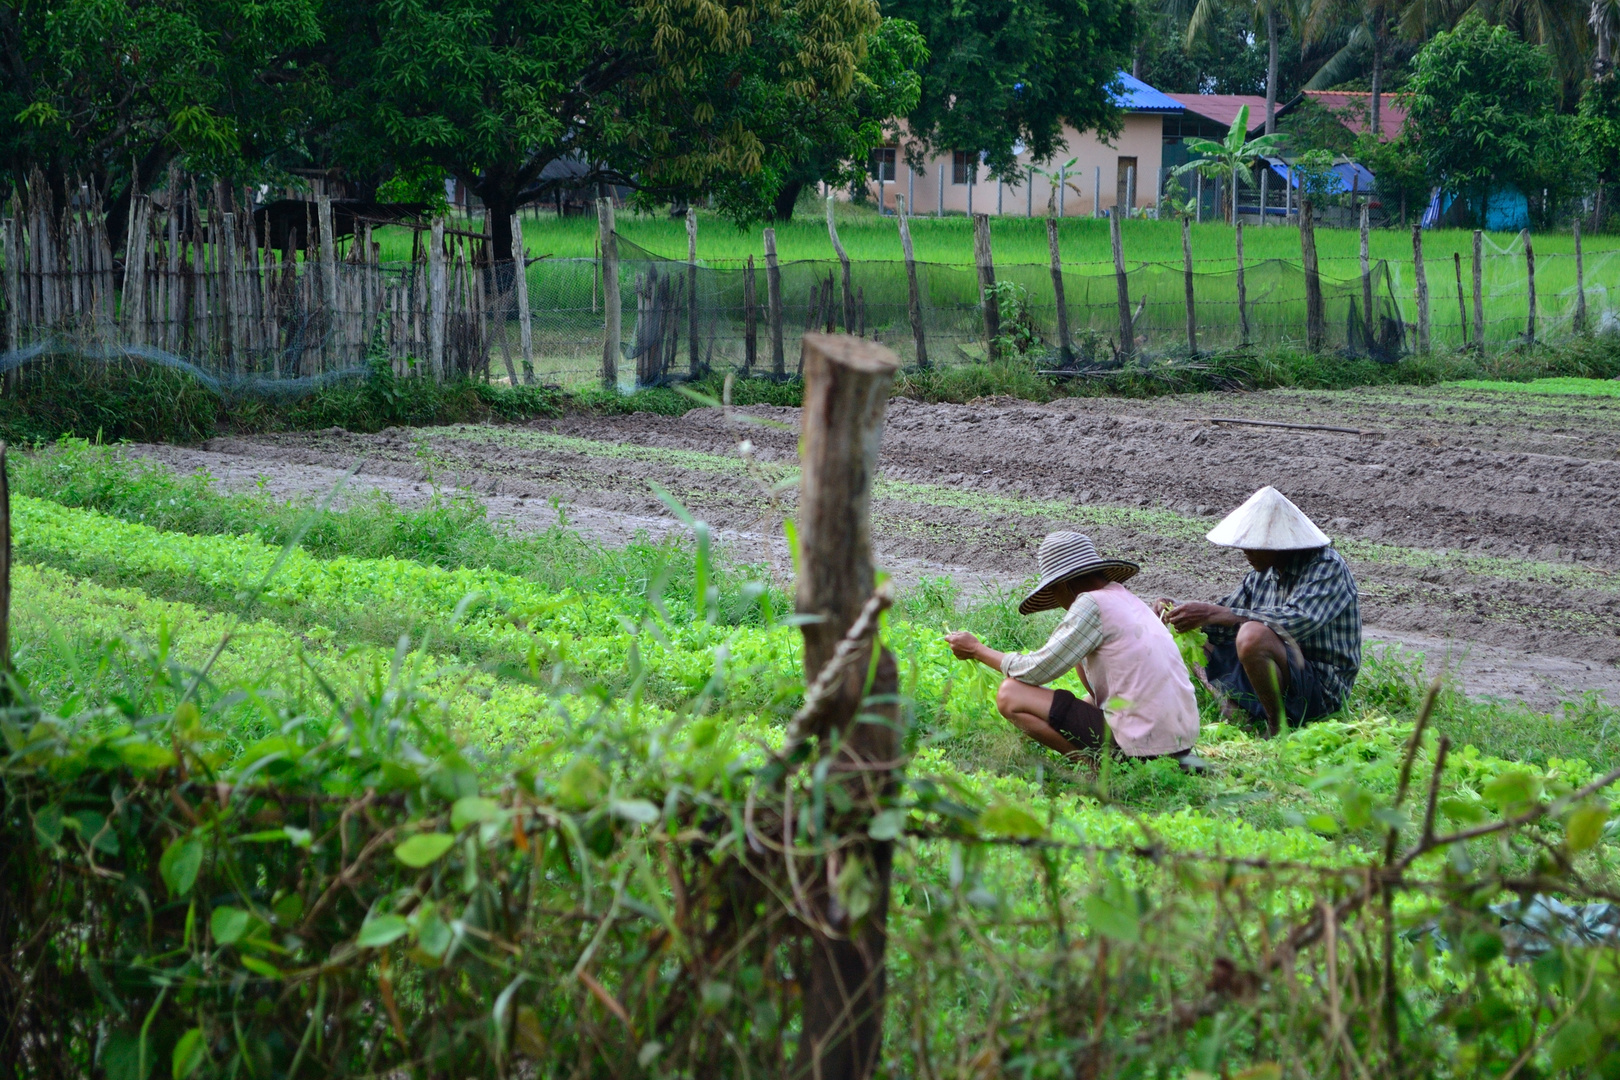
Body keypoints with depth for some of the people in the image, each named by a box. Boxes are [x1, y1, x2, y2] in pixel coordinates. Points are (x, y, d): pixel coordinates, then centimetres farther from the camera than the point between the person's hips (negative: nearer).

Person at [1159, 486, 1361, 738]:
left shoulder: (1327, 568, -16)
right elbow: (1224, 628, 14)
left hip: (1319, 691, -9)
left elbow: (1297, 621, -32)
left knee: (1253, 635, -35)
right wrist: (1177, 609, -6)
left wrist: (1213, 613, -32)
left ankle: (1279, 728, -19)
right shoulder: (1263, 573, 8)